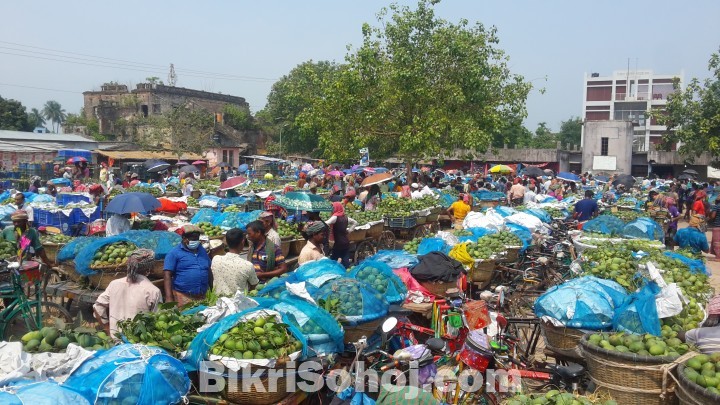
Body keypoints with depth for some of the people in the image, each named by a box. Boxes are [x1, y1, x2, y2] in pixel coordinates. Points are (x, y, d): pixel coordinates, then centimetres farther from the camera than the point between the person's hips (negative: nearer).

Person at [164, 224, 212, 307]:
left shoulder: (203, 251, 13)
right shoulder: (174, 253, -3)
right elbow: (168, 275, -9)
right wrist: (169, 297, -17)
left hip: (203, 297, 5)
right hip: (183, 297, -5)